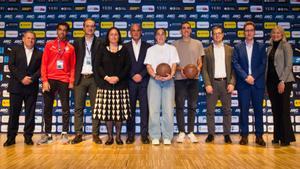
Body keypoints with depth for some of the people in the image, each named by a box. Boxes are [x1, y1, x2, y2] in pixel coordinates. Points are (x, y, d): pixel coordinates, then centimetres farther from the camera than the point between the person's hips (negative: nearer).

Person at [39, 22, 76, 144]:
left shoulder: (70, 48, 8)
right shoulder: (49, 45, 9)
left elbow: (72, 66, 7)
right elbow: (44, 64, 4)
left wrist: (71, 81, -4)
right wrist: (44, 80, -6)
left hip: (64, 81, 0)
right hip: (50, 80, 1)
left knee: (65, 108, -2)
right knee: (48, 108, 5)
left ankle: (64, 133, 5)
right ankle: (47, 134, 14)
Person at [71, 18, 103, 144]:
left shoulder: (100, 43, 7)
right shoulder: (77, 42, 13)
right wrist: (73, 77, 1)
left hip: (94, 78, -1)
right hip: (80, 78, 2)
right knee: (78, 107, 1)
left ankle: (95, 134, 8)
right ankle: (78, 134, 8)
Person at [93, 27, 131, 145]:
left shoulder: (124, 50, 10)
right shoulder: (102, 50, 11)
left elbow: (127, 66, 2)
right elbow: (97, 66, 3)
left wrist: (118, 77, -12)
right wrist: (106, 77, -11)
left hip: (120, 85, 0)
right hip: (105, 84, 0)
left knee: (119, 111, -1)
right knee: (107, 110, -1)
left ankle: (118, 136, 11)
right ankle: (110, 136, 10)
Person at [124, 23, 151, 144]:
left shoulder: (148, 47, 9)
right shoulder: (125, 47, 10)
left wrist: (141, 75, -9)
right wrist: (132, 76, -7)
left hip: (144, 81, 0)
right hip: (130, 82, 0)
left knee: (144, 108, -1)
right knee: (130, 109, 2)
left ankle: (144, 134, 7)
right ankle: (130, 135, 10)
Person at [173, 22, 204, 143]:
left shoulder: (197, 44, 12)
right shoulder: (175, 44, 7)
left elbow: (200, 61, 12)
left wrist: (198, 68, -9)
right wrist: (180, 69, -13)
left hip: (194, 78, 2)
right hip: (180, 79, -1)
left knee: (192, 106, 4)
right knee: (179, 106, -2)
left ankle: (191, 132, 13)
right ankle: (181, 132, 7)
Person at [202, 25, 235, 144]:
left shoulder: (230, 50, 10)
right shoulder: (207, 50, 6)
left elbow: (234, 68, 6)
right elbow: (204, 69, 2)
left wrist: (232, 83, -5)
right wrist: (207, 84, -9)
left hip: (226, 82, 1)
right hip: (212, 83, -1)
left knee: (227, 110, 5)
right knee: (210, 110, 2)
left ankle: (227, 134, 14)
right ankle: (211, 134, 11)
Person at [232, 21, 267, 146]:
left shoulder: (261, 47, 10)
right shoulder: (238, 47, 9)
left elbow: (263, 64, 1)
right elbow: (235, 64, -1)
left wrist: (253, 76, -12)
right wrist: (246, 77, -13)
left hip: (258, 83, 1)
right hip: (243, 84, 0)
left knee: (258, 109, 5)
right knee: (244, 110, 2)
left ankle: (259, 136, 13)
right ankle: (244, 135, 10)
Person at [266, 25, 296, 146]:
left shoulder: (285, 46, -2)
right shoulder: (270, 48, 14)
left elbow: (288, 65, -10)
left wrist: (282, 81, -17)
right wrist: (266, 82, 5)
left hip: (283, 81, -5)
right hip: (271, 81, 6)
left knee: (284, 110, -3)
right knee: (275, 110, 8)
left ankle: (286, 138, 6)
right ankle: (278, 136, 17)